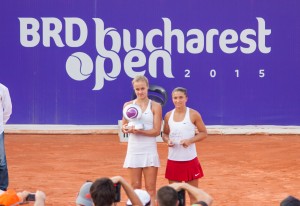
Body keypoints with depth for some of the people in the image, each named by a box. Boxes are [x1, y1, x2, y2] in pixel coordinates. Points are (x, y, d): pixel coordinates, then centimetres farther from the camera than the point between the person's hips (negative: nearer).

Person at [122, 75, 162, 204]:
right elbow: (124, 127, 11)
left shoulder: (155, 106, -1)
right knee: (135, 187, 5)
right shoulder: (128, 105, 6)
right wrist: (126, 128, -13)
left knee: (150, 188, -3)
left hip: (149, 151, -2)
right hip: (133, 150, 2)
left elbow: (156, 131, -6)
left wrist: (139, 131, -20)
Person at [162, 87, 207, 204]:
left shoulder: (193, 115, -5)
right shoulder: (168, 116, 4)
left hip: (190, 159, -3)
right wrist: (167, 140, -9)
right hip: (173, 159, 3)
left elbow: (203, 133, -1)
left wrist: (190, 140, -16)